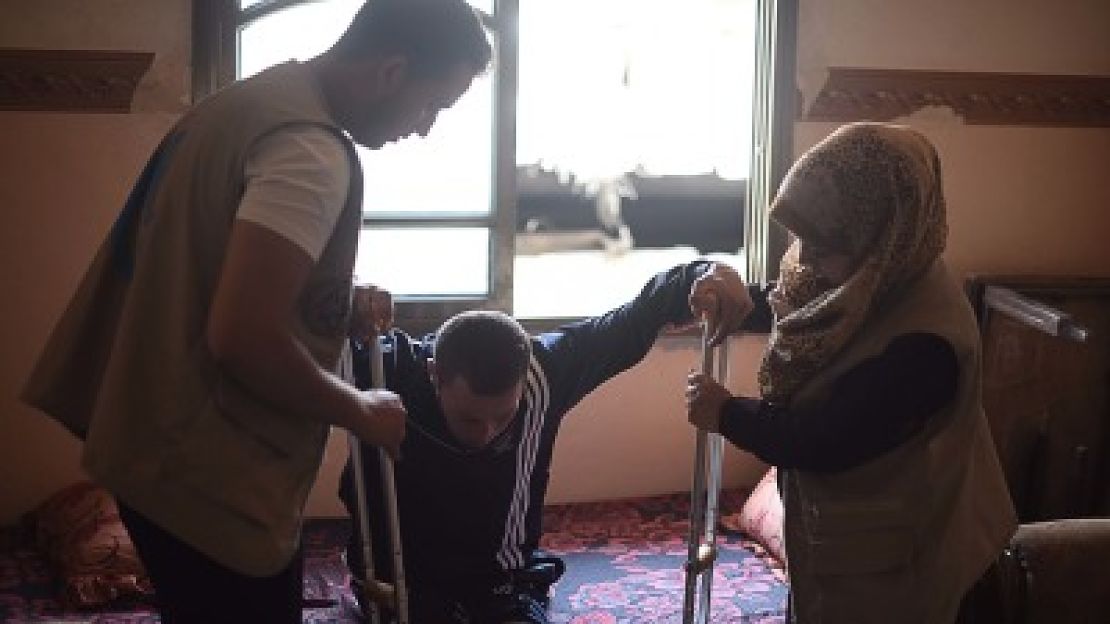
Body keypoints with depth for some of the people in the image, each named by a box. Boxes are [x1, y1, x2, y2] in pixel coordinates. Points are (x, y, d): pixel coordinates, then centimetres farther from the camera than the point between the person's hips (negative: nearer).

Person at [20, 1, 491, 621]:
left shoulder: (255, 99, 10)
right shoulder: (312, 150, -22)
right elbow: (243, 336, -29)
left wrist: (342, 302, 15)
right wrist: (359, 410, -14)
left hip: (167, 447, 10)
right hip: (210, 474, -10)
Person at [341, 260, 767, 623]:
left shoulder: (540, 371, -13)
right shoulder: (388, 370, -21)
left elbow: (629, 325, -4)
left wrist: (699, 277, -21)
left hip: (504, 584, 3)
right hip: (403, 585, -3)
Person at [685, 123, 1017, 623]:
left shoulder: (923, 342, -36)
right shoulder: (872, 279, -8)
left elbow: (824, 443, -30)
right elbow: (791, 306, 14)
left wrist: (726, 414, -19)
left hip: (878, 558, -8)